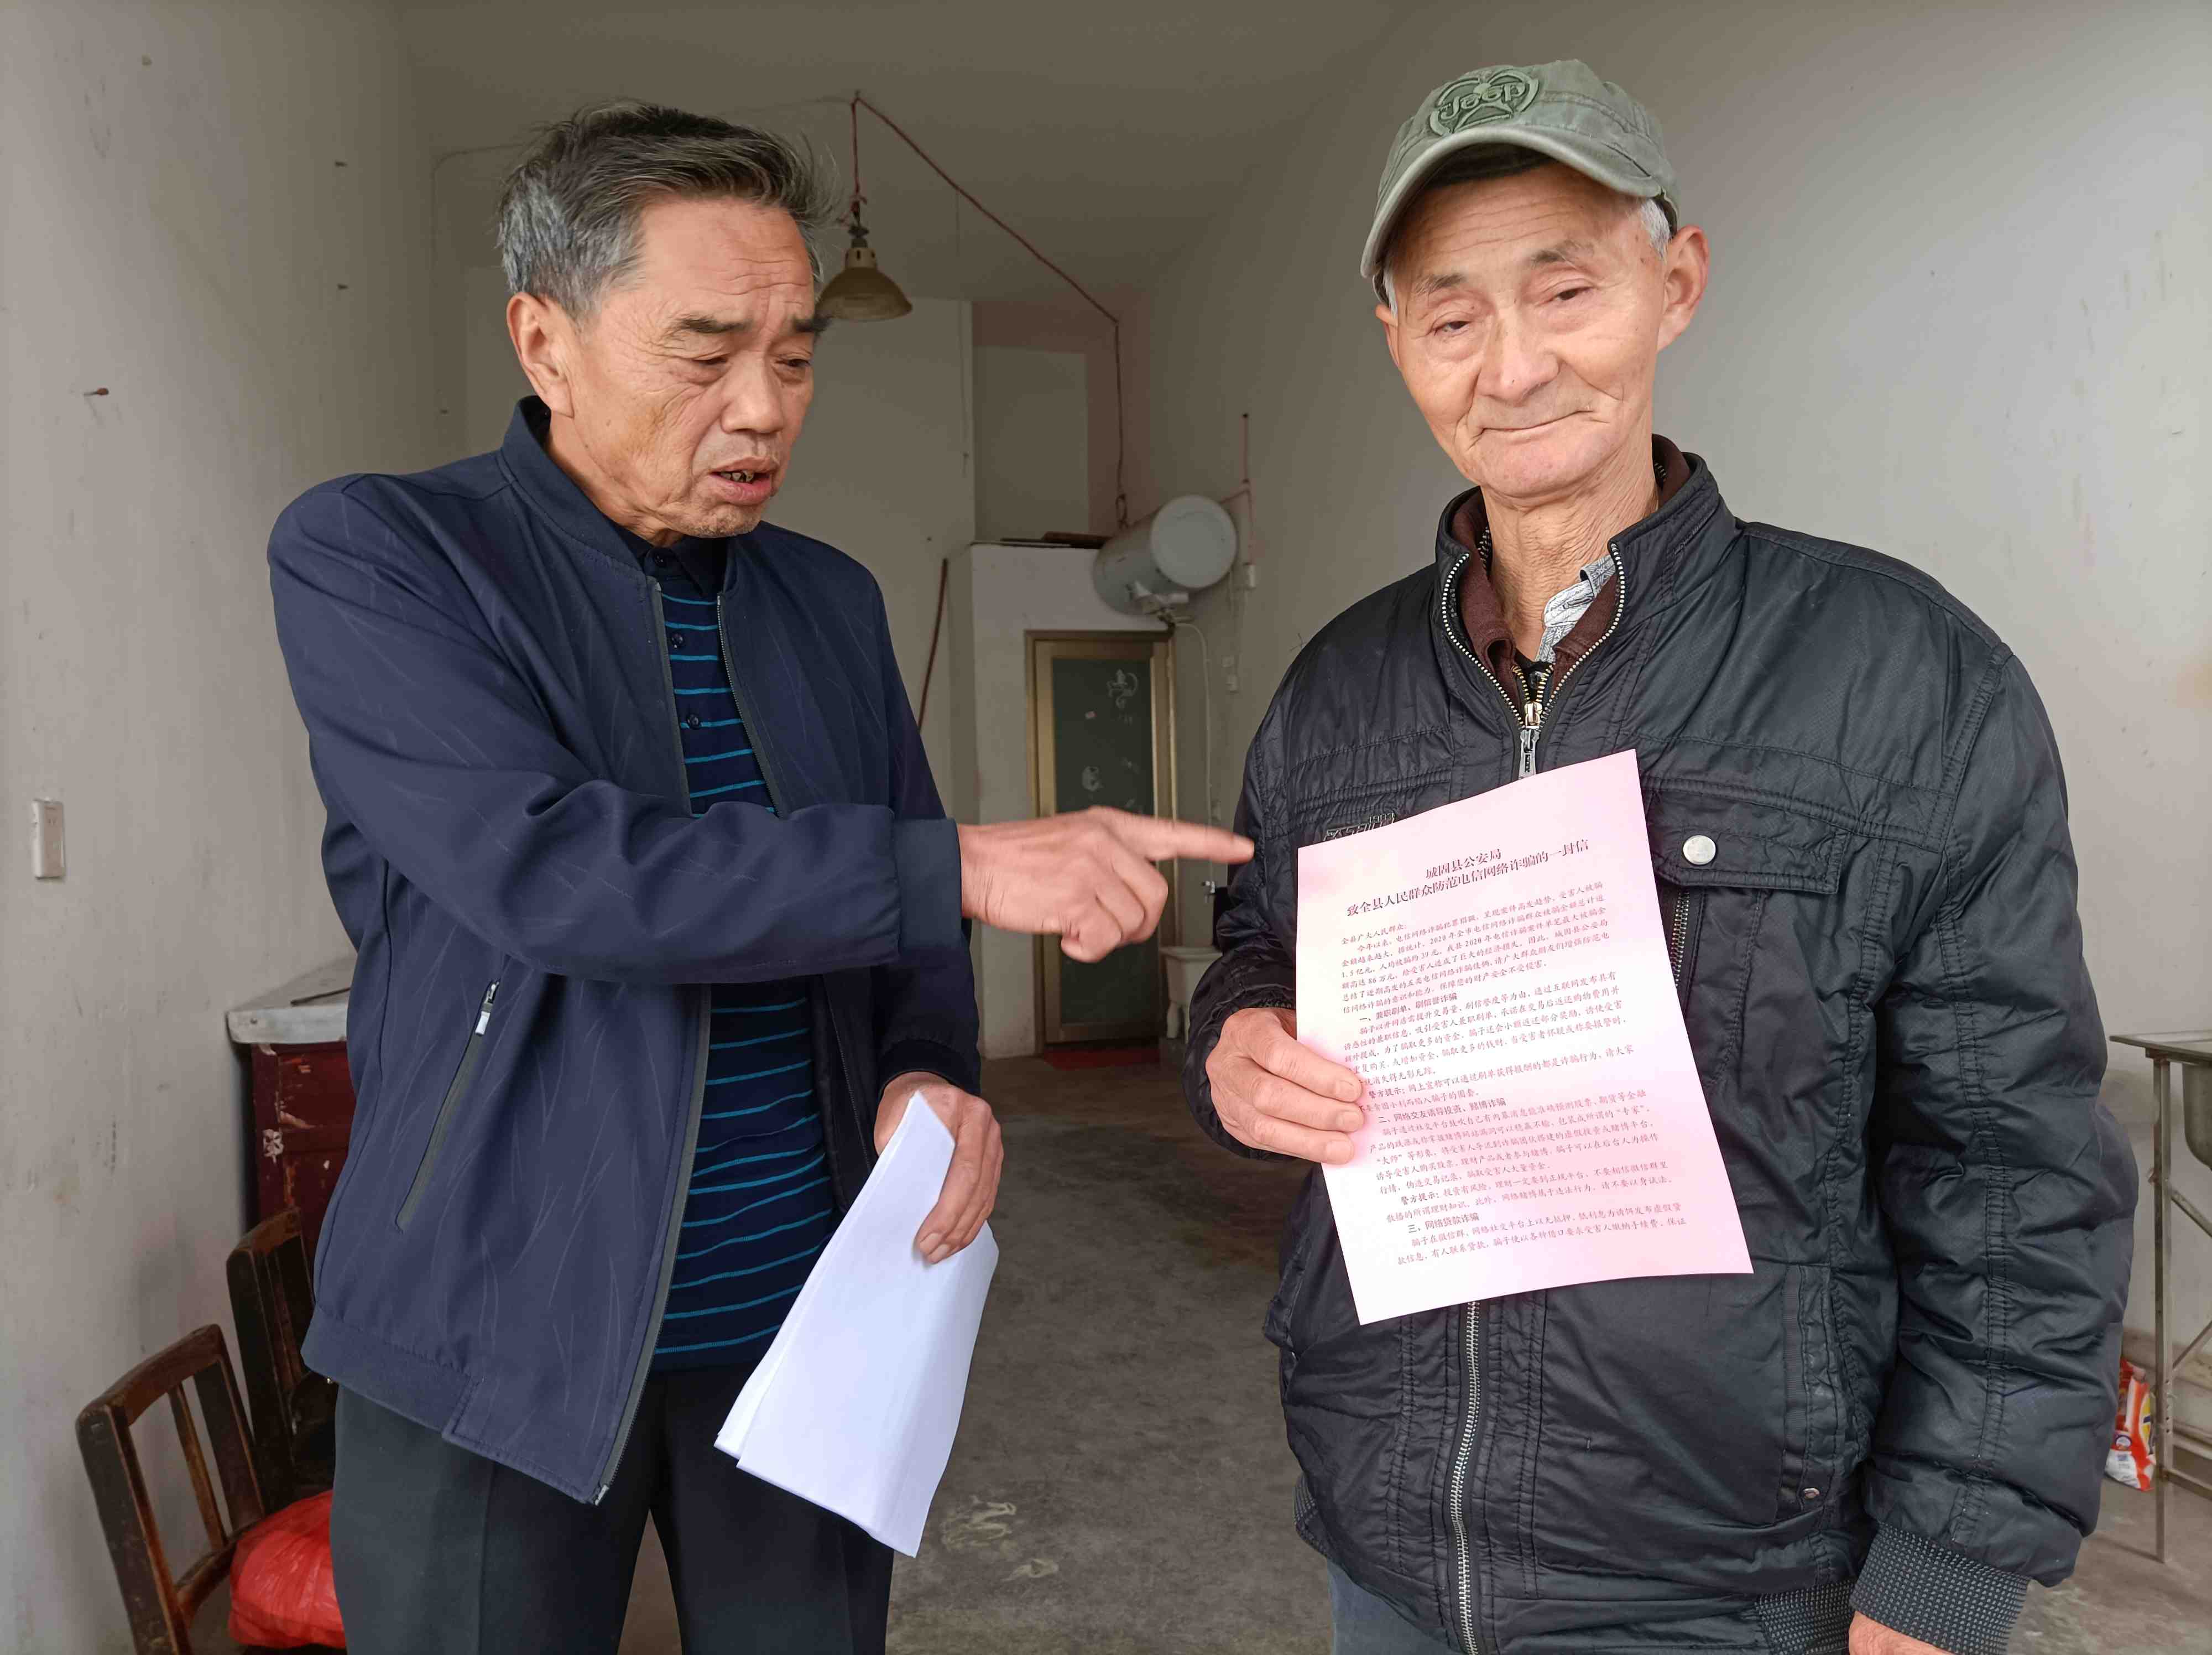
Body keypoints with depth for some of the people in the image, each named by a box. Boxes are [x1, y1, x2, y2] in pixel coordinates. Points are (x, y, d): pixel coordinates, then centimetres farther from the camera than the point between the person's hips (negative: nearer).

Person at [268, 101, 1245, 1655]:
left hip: (810, 1311, 4)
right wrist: (966, 866, -26)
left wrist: (933, 1063, -10)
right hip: (501, 1342, -4)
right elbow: (540, 868, -23)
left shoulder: (833, 600, 7)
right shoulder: (370, 555, -8)